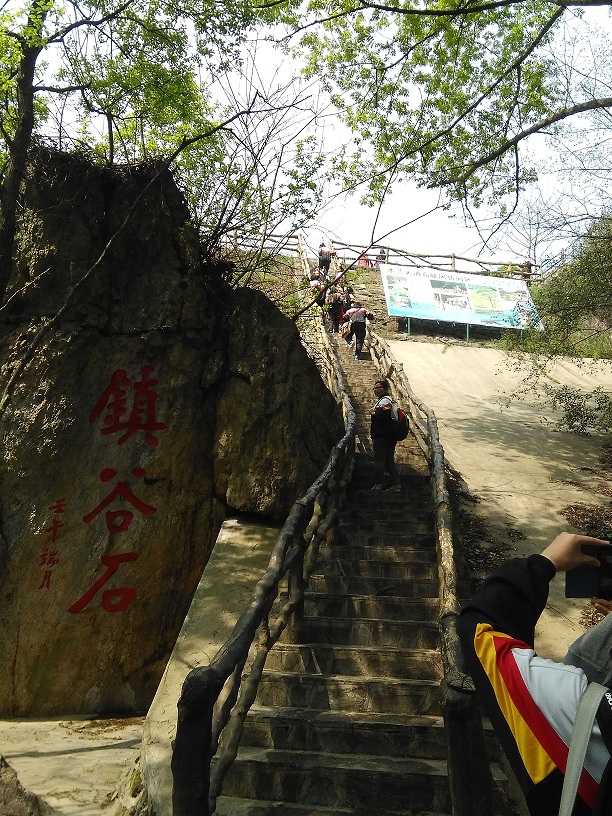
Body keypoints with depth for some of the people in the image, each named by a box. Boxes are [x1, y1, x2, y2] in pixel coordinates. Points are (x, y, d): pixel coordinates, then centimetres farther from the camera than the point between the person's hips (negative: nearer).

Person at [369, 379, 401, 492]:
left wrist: (373, 413, -9)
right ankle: (396, 484, 9)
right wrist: (375, 413, 12)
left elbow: (384, 416, -24)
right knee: (389, 460, 10)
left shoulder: (385, 400, -10)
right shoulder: (382, 400, 23)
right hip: (388, 436, 11)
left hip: (382, 436, -11)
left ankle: (378, 484, -10)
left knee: (379, 459, -9)